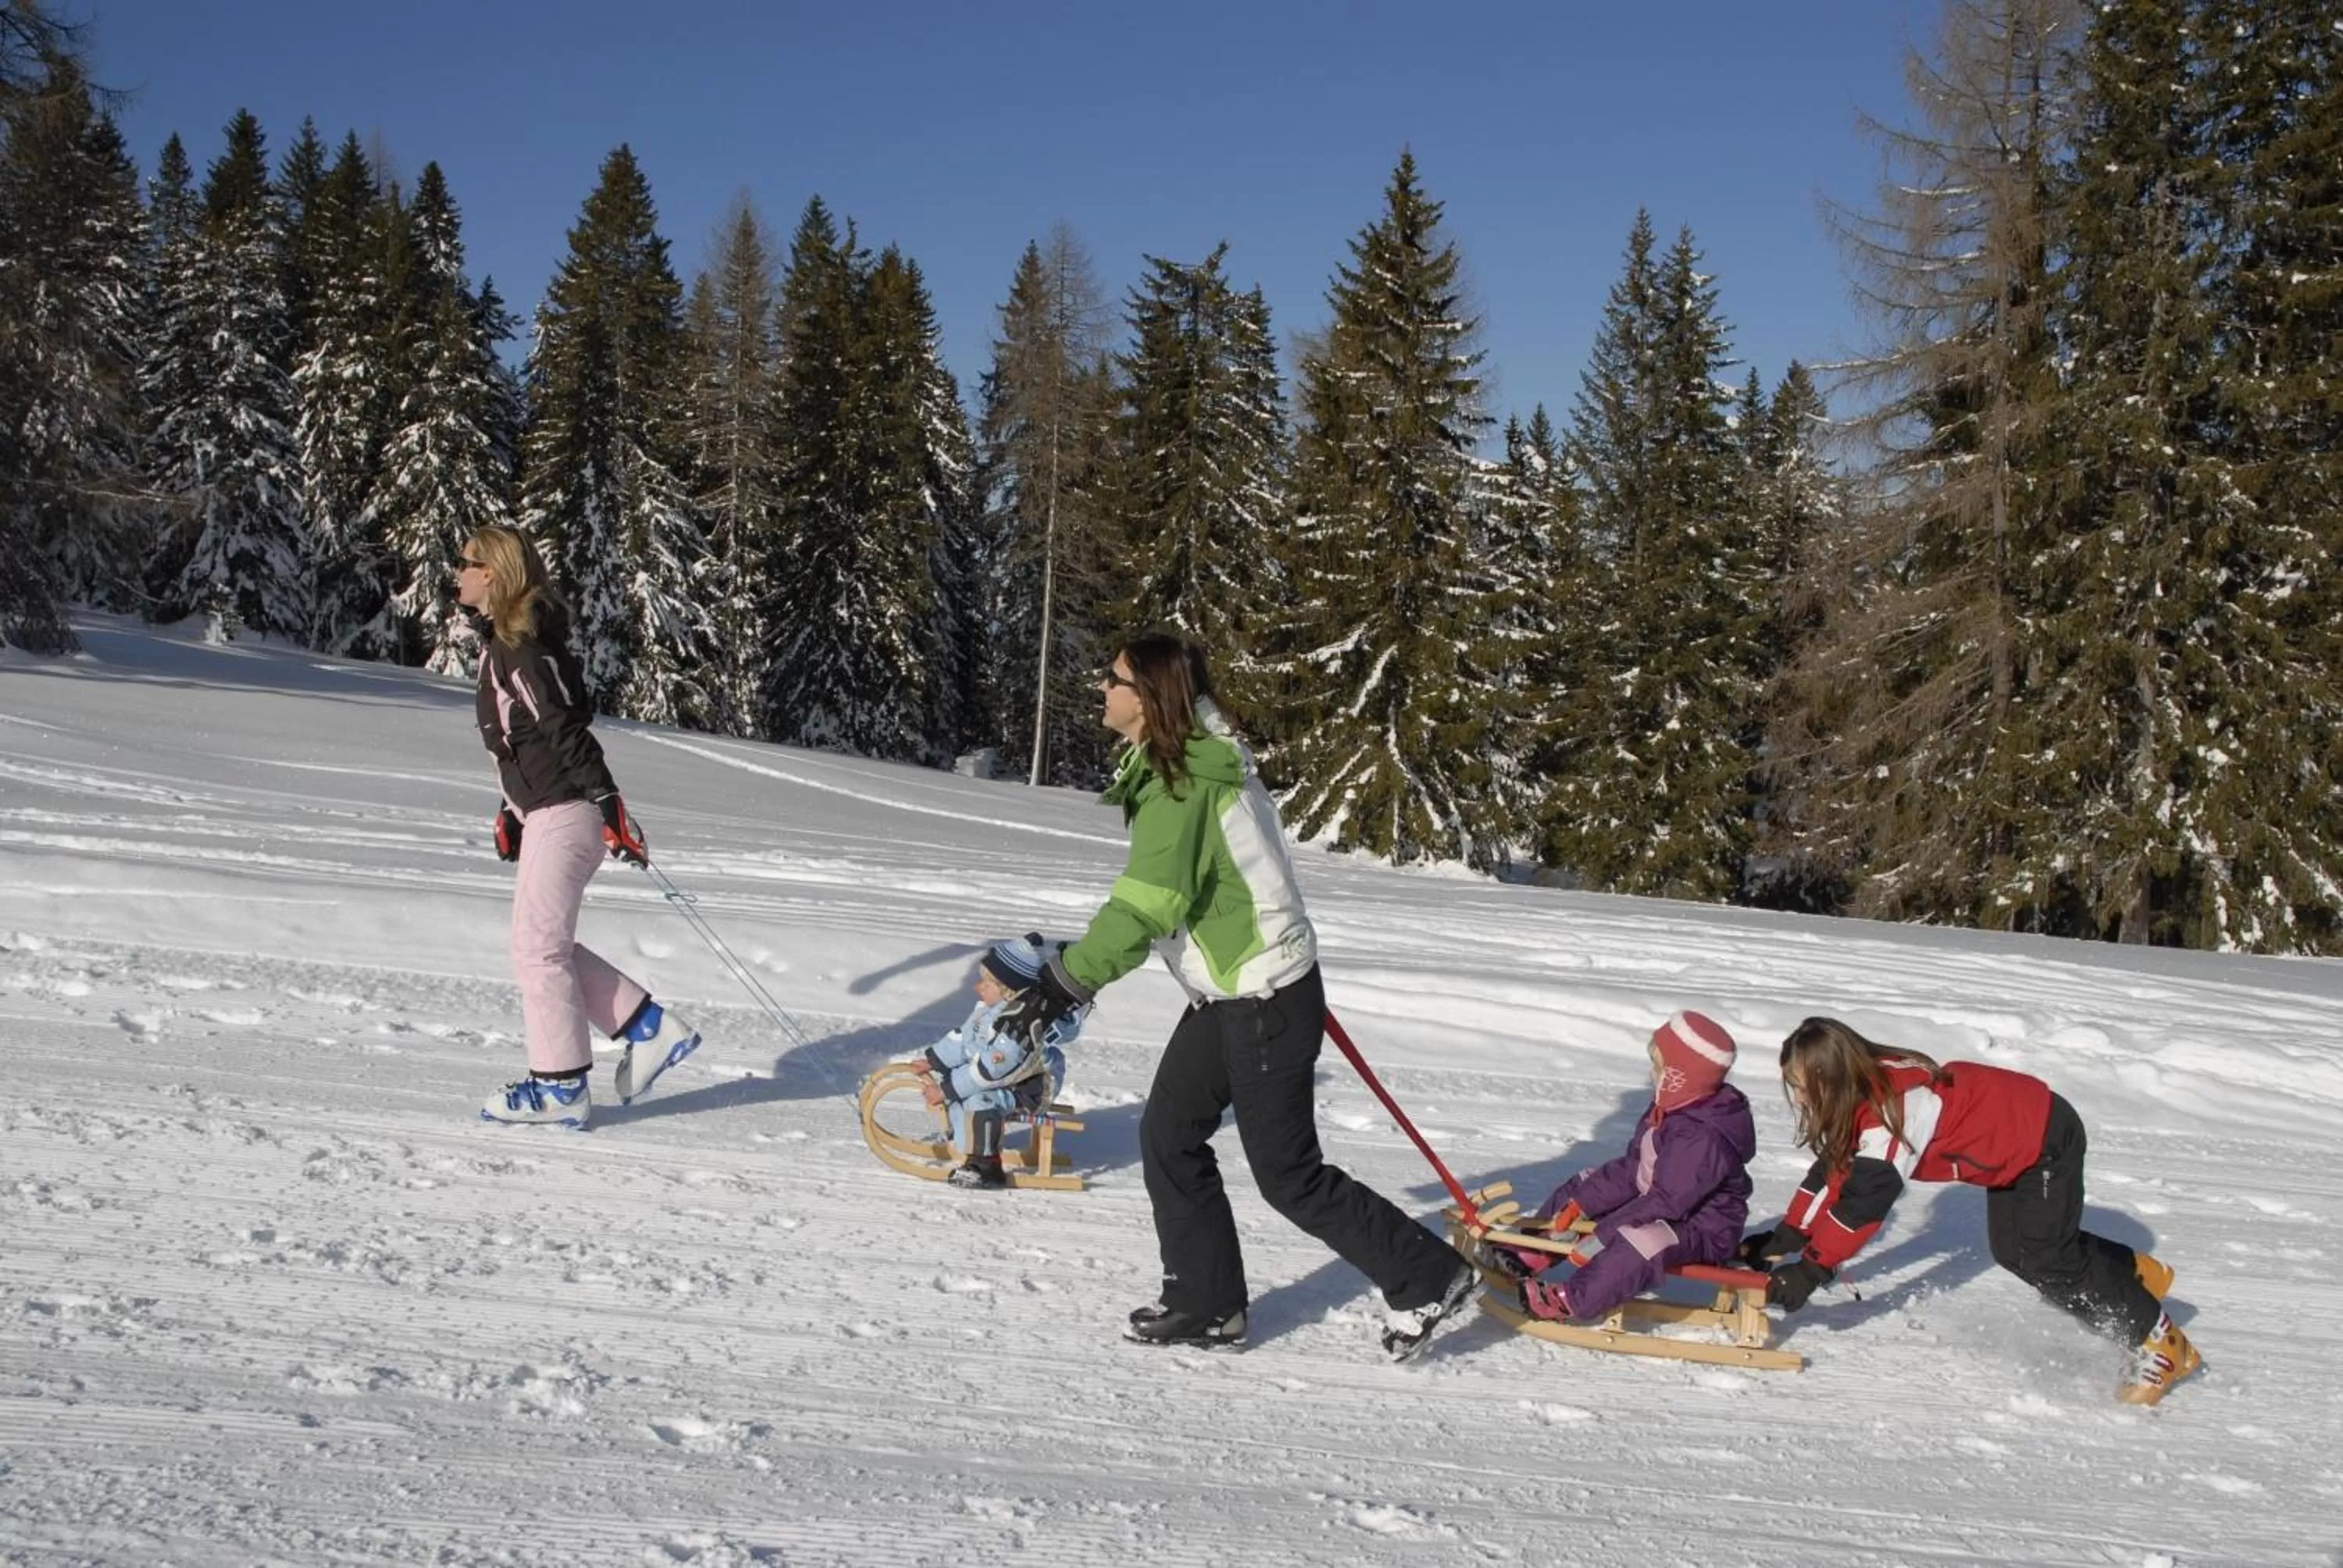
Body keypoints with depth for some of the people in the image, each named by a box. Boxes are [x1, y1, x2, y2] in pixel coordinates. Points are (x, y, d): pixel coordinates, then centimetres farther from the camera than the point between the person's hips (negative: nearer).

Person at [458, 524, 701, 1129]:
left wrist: (609, 804, -25)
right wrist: (512, 812, 24)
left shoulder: (525, 645, -15)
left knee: (537, 948, -3)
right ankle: (651, 1030, 18)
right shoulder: (500, 641, 16)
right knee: (549, 945, 14)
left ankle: (560, 1089, 6)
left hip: (565, 814, -10)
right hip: (543, 812, 10)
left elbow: (567, 731, -22)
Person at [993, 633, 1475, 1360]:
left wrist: (1066, 981, -27)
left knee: (1288, 1176, 1)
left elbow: (1144, 907, -28)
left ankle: (1427, 1277, 13)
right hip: (1226, 996, 10)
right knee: (1169, 1138, 11)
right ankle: (1207, 1303, 21)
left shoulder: (1183, 786, -23)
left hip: (1264, 1003, -10)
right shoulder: (1194, 763, 8)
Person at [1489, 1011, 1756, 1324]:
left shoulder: (1704, 1139, -31)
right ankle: (1532, 1254, 9)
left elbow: (1667, 1202, -32)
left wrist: (1601, 1237, -30)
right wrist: (1579, 1204, -4)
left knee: (1639, 1240, -40)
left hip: (1701, 1230, -11)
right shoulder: (1667, 1110, 0)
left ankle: (1570, 1301, -37)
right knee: (1580, 1188, 11)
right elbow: (1632, 1167, 4)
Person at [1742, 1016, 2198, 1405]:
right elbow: (1831, 1171, -2)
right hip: (2012, 1144, 10)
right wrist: (1784, 1239, -9)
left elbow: (1867, 1195, -38)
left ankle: (2162, 1343, 7)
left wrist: (1812, 1269, -37)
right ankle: (2138, 1273, 33)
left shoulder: (1895, 1104, -36)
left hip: (2047, 1140, -10)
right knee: (2011, 1250, 15)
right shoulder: (1862, 1094, -7)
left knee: (2046, 1259, -8)